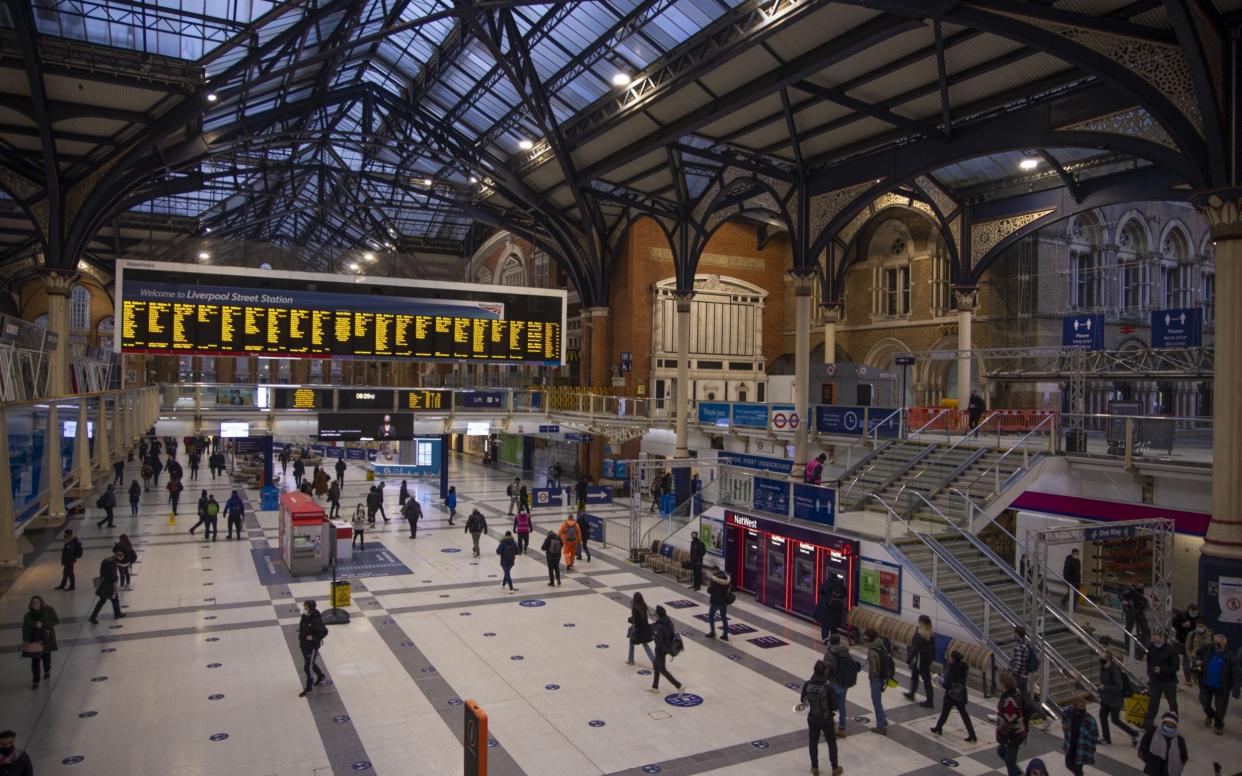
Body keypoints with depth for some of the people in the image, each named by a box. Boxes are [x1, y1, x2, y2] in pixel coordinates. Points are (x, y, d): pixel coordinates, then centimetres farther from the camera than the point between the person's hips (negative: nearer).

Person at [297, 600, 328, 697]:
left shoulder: (316, 620, -28)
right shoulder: (304, 616, -5)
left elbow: (324, 632, -22)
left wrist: (313, 637, -24)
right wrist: (300, 638, 8)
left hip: (312, 646, -8)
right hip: (304, 645, 8)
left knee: (307, 667, 0)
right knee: (310, 664, 25)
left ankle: (308, 689, 17)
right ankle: (320, 676, 49)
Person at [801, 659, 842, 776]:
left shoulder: (807, 685, -16)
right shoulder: (828, 687, -23)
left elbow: (802, 700, -3)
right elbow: (835, 706, -15)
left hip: (812, 719, 2)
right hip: (826, 719, -2)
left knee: (813, 743, 21)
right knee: (832, 743, 20)